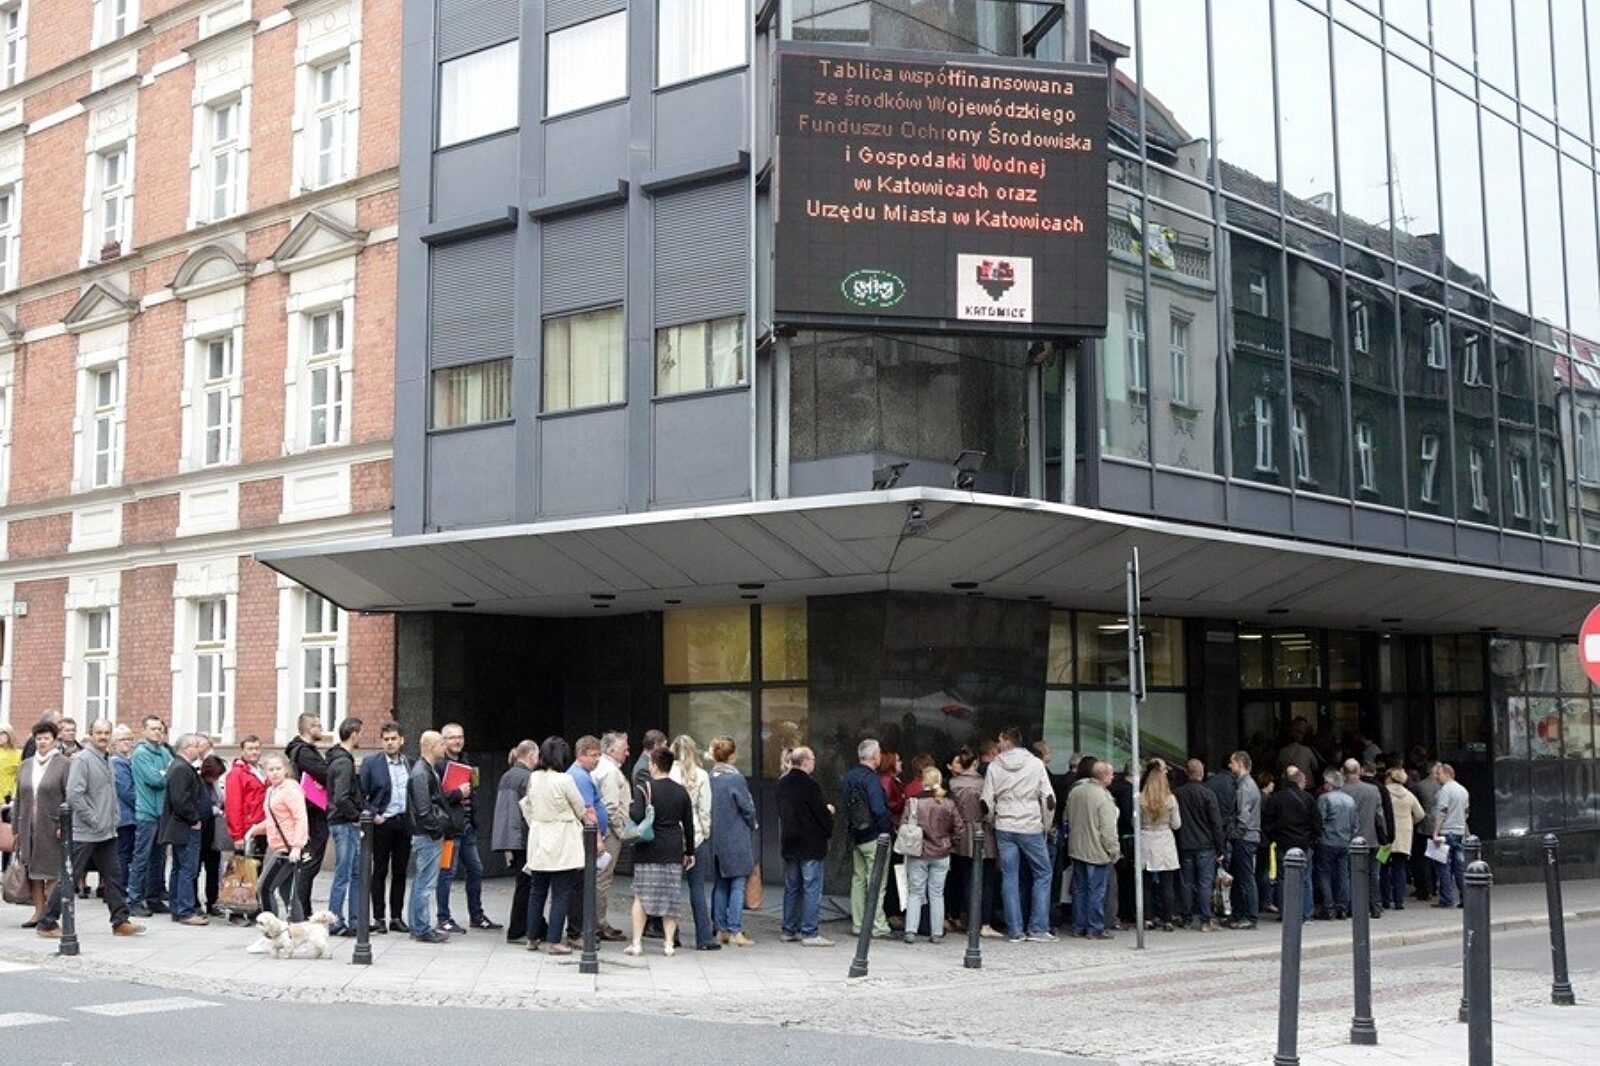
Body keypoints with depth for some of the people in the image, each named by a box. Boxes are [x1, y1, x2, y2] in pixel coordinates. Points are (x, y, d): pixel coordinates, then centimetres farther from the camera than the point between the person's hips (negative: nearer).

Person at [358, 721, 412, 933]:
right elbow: (360, 794, -3)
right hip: (382, 823, -3)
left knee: (400, 872, 8)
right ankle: (378, 918, 9)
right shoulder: (371, 762, -1)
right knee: (380, 871, 3)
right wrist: (373, 815, -10)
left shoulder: (411, 764, 8)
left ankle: (397, 917, 15)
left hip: (405, 822, 3)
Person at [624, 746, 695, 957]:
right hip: (673, 851, 3)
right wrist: (689, 852, 16)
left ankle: (636, 943, 2)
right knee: (671, 897, 8)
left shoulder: (644, 789, -8)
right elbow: (688, 825, 9)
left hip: (648, 850, -3)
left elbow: (638, 816, -19)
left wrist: (630, 808, 2)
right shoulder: (681, 792, 5)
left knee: (641, 896, 4)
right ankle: (669, 943, 7)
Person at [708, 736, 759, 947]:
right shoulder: (736, 779, -16)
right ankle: (735, 931, -3)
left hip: (715, 839, 6)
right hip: (737, 840, -6)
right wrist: (753, 826, 8)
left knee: (721, 884, 15)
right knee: (738, 884, 0)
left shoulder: (709, 778, -1)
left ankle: (721, 929, 18)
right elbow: (748, 808, -11)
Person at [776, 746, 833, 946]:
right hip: (810, 845, -7)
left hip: (789, 844, 7)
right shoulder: (810, 785, -17)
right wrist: (829, 812, 8)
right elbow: (821, 813, -15)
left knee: (791, 888, 14)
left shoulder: (782, 784, 7)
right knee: (812, 888, -3)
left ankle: (789, 931, 18)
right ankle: (810, 932, -4)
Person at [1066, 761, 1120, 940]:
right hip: (1097, 852, -7)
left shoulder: (1074, 792, 3)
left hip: (1076, 849, 7)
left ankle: (1078, 927, 19)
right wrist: (1114, 851, -8)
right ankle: (1095, 929, 3)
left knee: (1079, 889, 14)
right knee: (1096, 890, 0)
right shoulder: (1104, 798, -20)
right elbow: (1108, 830, -18)